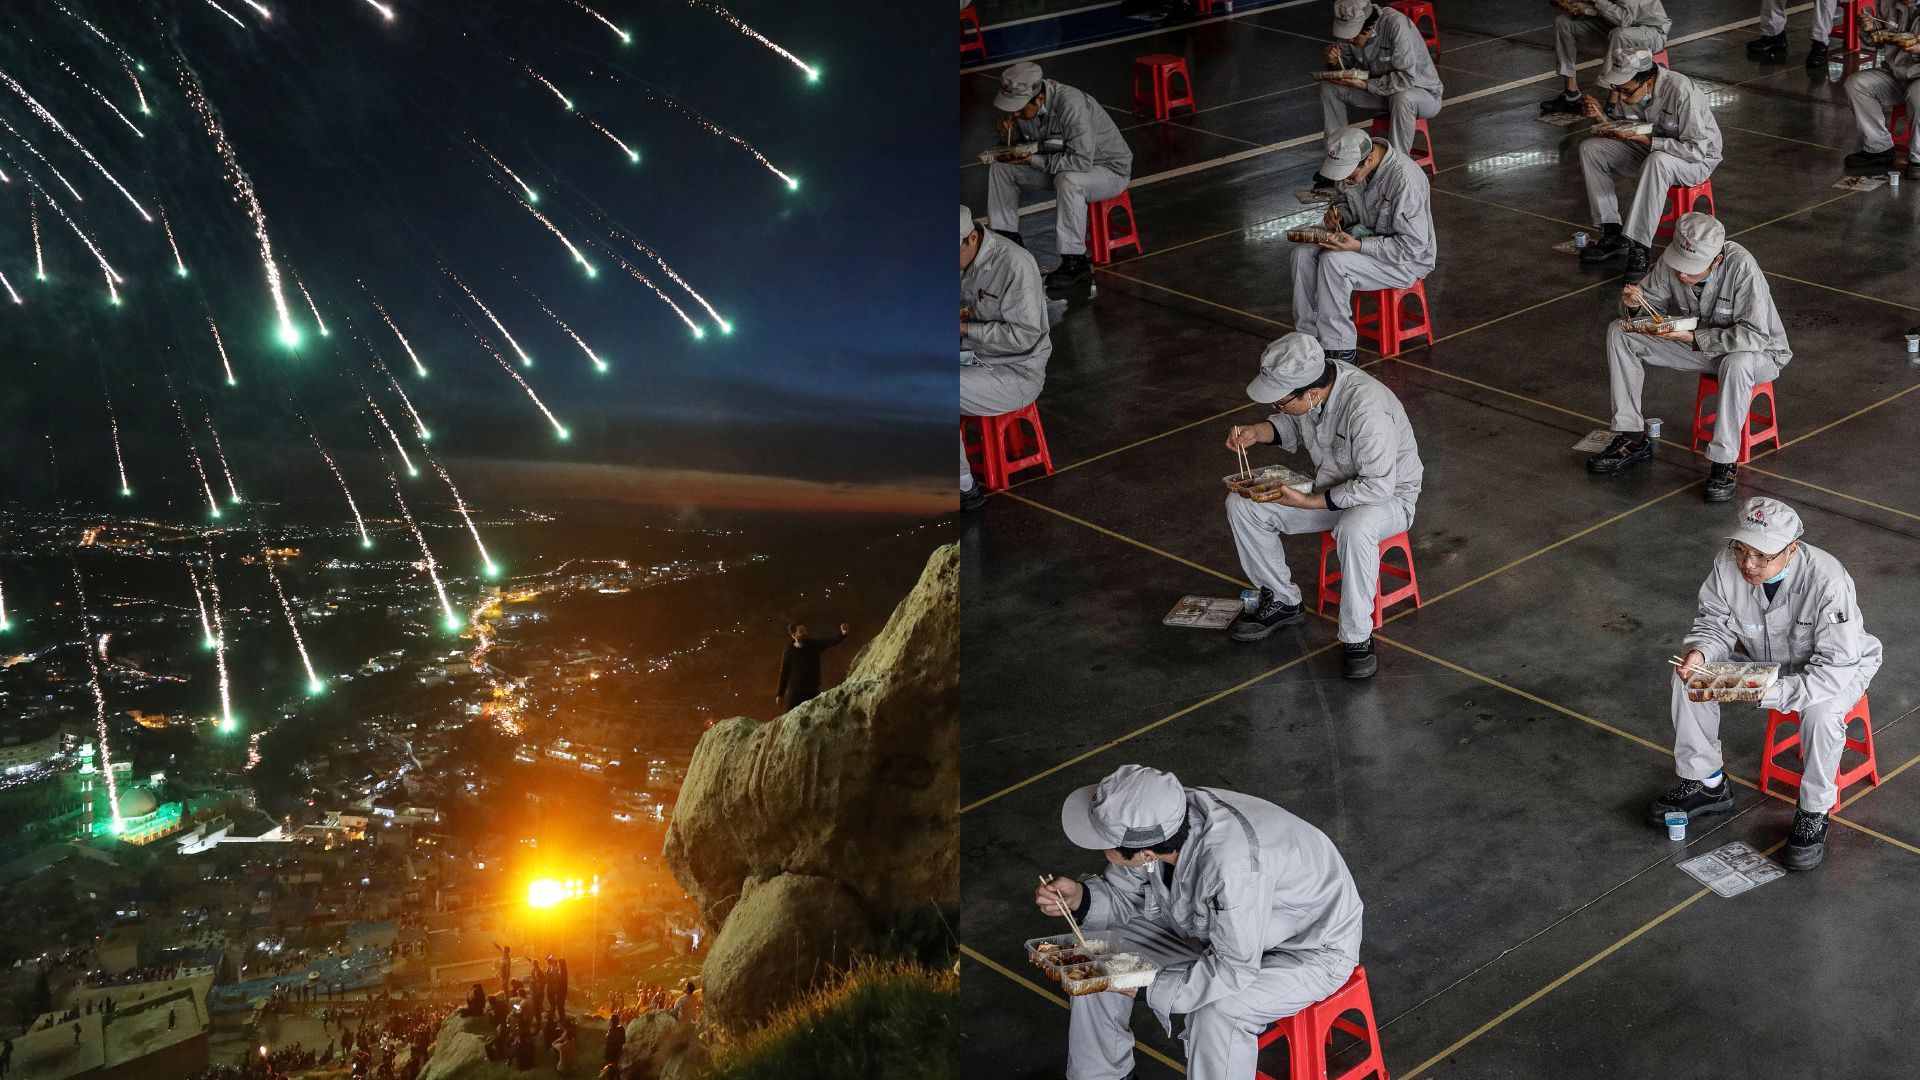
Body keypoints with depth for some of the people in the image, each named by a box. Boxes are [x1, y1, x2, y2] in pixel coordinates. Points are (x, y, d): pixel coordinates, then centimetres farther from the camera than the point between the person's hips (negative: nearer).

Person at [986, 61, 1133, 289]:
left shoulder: (1071, 105, -34)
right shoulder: (1023, 103, -10)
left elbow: (1082, 161, -38)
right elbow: (1019, 143, 9)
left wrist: (1033, 161, -31)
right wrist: (1008, 131, -15)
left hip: (1109, 170, -8)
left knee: (1067, 180, -40)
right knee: (999, 167, -1)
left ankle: (1075, 262, -30)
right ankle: (1007, 239, 7)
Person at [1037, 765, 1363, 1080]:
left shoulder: (1232, 863, -42)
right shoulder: (1155, 822, -21)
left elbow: (1233, 969, -33)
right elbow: (1125, 896, -2)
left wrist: (1142, 988, -31)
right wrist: (1079, 897, -22)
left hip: (1311, 947, -7)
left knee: (1216, 1013, -33)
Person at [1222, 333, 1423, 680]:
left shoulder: (1367, 408, -36)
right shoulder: (1307, 381, -13)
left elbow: (1378, 486, -32)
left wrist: (1308, 503, -29)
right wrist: (1257, 432, -10)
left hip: (1388, 495, -7)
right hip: (1331, 486, 7)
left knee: (1354, 529, -41)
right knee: (1240, 504, -7)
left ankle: (1358, 638, -22)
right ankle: (1282, 601, 11)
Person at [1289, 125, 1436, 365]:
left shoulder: (1404, 178, -30)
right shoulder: (1353, 164, -6)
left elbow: (1412, 245, -26)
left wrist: (1359, 246, -31)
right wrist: (1337, 212, -6)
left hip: (1408, 260, -8)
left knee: (1333, 260, -29)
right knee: (1303, 252, -13)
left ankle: (1339, 351, -21)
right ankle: (1308, 335, -7)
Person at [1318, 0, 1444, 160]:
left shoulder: (1396, 24, -30)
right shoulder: (1350, 27, -11)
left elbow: (1406, 78, -34)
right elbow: (1346, 67, 5)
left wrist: (1365, 85, -33)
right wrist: (1335, 61, -19)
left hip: (1423, 93, -6)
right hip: (1379, 90, 7)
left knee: (1402, 99, -40)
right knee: (1329, 87, -7)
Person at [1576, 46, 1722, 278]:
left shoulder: (1680, 91, -30)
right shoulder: (1627, 90, -11)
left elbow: (1696, 149, -29)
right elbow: (1621, 134, 4)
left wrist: (1647, 140, -33)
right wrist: (1602, 115, -17)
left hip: (1697, 159, -7)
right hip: (1648, 149, 7)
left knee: (1658, 161, -40)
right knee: (1589, 148, -11)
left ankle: (1640, 246, -36)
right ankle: (1612, 234, -12)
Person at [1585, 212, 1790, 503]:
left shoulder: (1741, 266, -32)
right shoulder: (1673, 261, -17)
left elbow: (1754, 335, -34)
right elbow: (1654, 302, 0)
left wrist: (1694, 338, -37)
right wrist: (1635, 302, -24)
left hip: (1758, 352, -6)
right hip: (1694, 342, 6)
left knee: (1737, 364, -42)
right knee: (1619, 333, -8)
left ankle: (1724, 463, -24)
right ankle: (1632, 439, -2)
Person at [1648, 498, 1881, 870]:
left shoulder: (1826, 580, -36)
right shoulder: (1728, 564, -22)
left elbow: (1835, 669, -33)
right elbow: (1715, 624, -5)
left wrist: (1768, 692, -43)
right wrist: (1699, 653, -29)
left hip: (1842, 668, -5)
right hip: (1762, 659, 5)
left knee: (1821, 711, -37)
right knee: (1687, 677, -14)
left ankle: (1814, 813, -11)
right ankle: (1706, 783, 6)